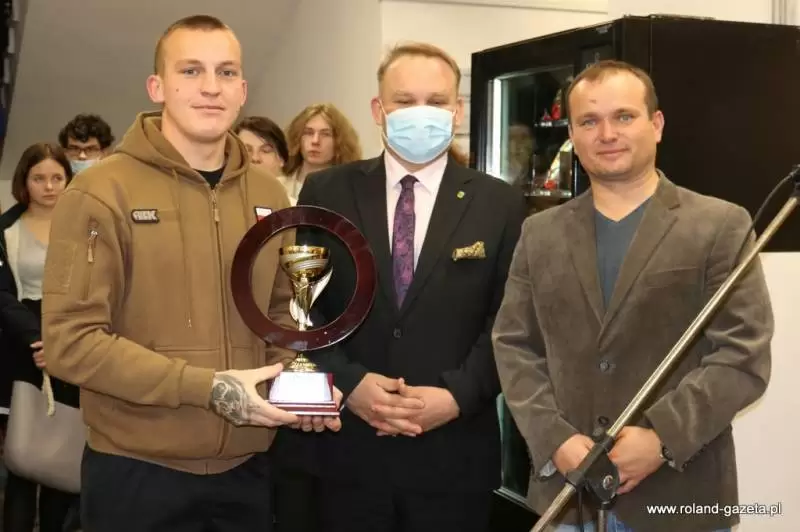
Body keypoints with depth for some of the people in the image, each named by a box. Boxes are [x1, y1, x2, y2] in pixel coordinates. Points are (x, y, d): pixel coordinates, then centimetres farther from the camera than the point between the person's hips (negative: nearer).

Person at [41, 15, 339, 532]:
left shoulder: (270, 197, 6)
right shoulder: (102, 192, -11)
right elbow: (71, 339, -15)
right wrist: (211, 388, -19)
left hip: (248, 469, 5)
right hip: (139, 472, -4)